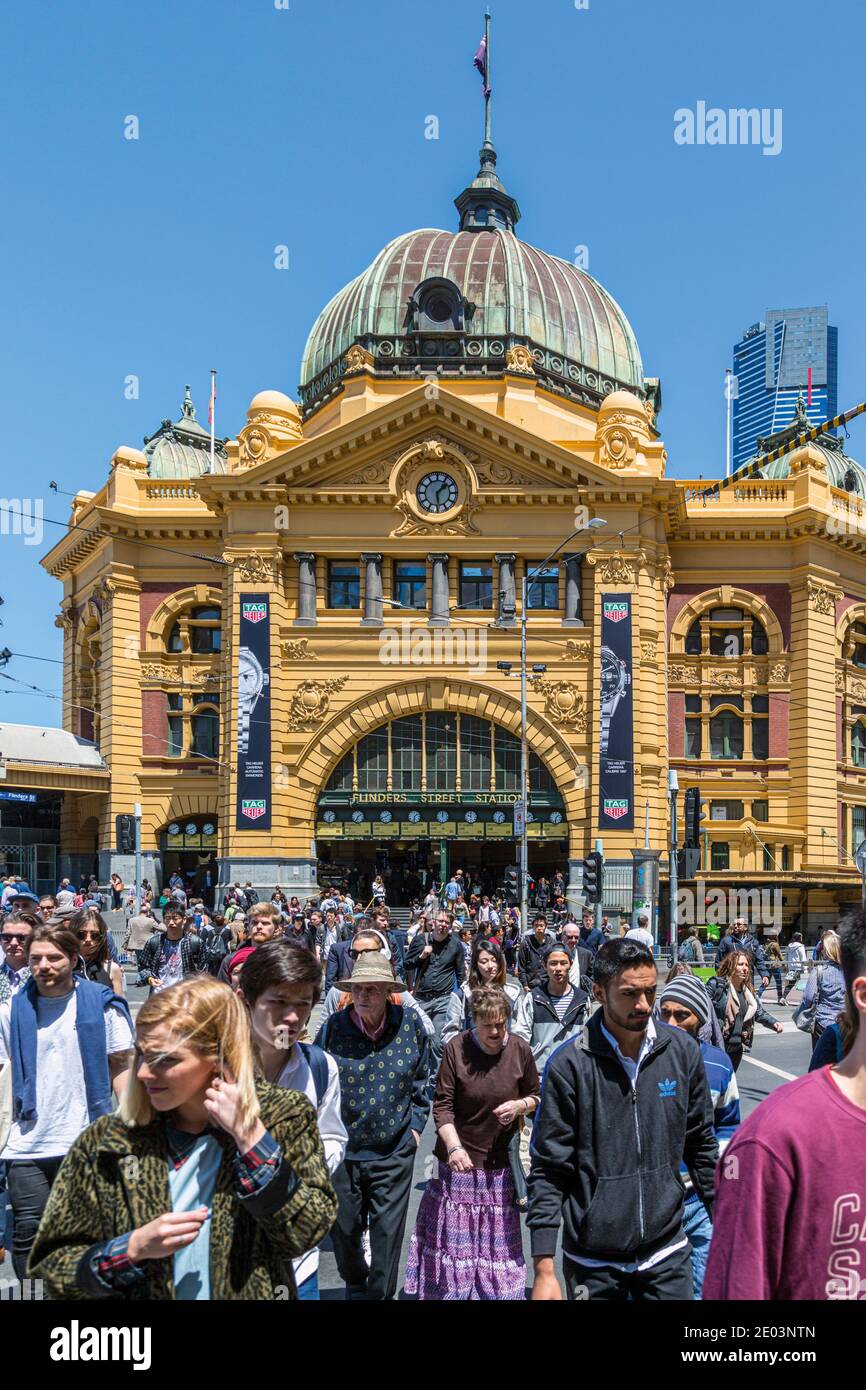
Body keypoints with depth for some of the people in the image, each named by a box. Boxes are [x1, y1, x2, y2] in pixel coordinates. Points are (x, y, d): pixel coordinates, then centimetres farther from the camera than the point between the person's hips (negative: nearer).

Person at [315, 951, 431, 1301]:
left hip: (395, 1151, 0)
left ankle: (380, 1293, 28)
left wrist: (415, 1125, 5)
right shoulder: (333, 1027, -12)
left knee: (388, 1231, 6)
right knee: (344, 1226, 16)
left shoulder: (411, 1024, -9)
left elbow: (421, 1080, 6)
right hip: (342, 1149, 1)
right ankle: (354, 1283, 45)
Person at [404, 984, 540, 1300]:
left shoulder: (519, 1050, -4)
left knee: (498, 1241, 5)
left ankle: (498, 1290, 23)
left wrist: (519, 1106, -11)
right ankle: (449, 1289, 23)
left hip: (499, 1164, 2)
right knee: (454, 1236, 4)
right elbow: (442, 1106, -10)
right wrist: (454, 1147, -23)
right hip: (459, 1162, -2)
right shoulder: (456, 1048, -11)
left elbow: (535, 1096, 11)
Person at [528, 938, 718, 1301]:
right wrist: (544, 1271, -11)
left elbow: (701, 1146, 8)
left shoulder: (682, 1050, -4)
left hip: (667, 1252, 2)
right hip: (592, 1262, -2)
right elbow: (548, 1172, -10)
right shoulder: (570, 1065, -14)